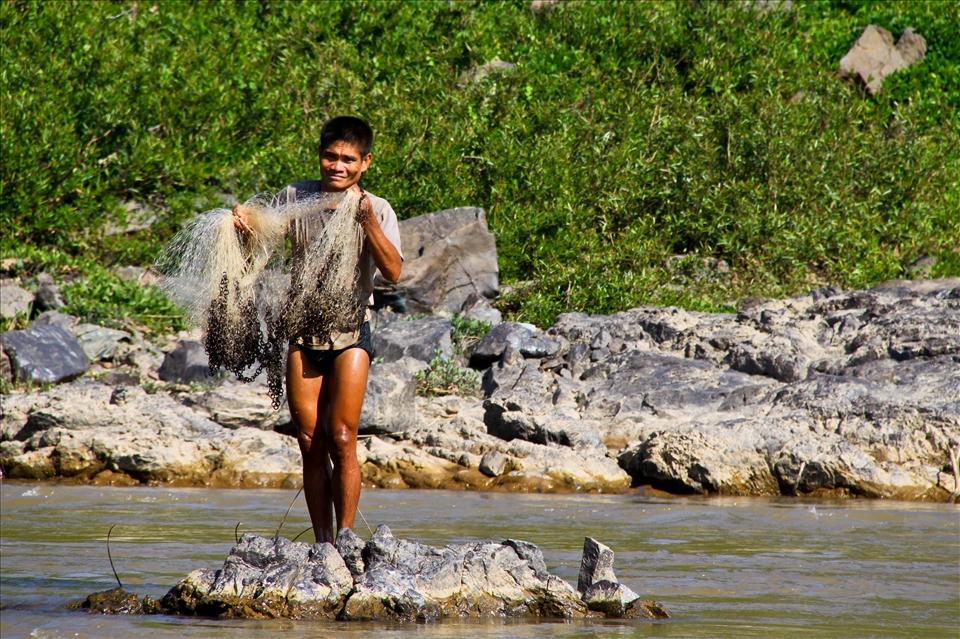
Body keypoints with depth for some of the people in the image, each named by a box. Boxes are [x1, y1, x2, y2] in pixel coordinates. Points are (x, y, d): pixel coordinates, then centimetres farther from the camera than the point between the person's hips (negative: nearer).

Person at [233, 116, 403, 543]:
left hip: (351, 329, -3)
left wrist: (368, 223, -28)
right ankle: (322, 544, 6)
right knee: (310, 442, 1)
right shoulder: (296, 197, 3)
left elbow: (392, 272, -16)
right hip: (303, 327, 3)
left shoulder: (378, 210, -4)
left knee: (341, 438, -12)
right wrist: (241, 221, -9)